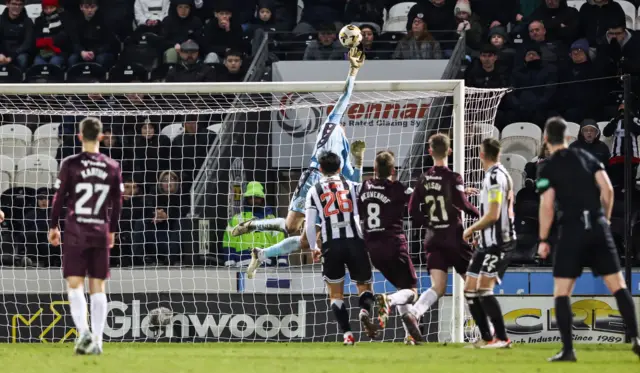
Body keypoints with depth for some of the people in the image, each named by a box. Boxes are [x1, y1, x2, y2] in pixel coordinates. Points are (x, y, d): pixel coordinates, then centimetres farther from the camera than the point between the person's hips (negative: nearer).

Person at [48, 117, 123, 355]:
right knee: (98, 288, 7)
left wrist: (53, 226, 9)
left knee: (75, 285, -1)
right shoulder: (112, 167, 4)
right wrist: (112, 230, 22)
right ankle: (97, 340, 4)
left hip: (76, 231, -3)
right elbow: (117, 203, 10)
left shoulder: (70, 165, -6)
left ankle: (83, 332, -21)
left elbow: (59, 197, -3)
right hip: (101, 233, 3)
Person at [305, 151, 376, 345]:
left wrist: (313, 247, 17)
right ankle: (365, 311, -17)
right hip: (355, 241, 0)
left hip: (331, 244, 0)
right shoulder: (352, 186, 11)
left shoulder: (314, 191, 9)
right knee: (364, 284, 15)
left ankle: (347, 334, -2)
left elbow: (309, 225, 4)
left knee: (336, 293, 11)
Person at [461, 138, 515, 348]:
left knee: (484, 289, -15)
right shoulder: (493, 175, 16)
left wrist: (471, 229, -7)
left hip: (499, 242, -10)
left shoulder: (495, 176, -14)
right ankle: (486, 338, 13)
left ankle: (502, 338, -13)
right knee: (470, 289, 9)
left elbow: (493, 215, -19)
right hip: (488, 242, 10)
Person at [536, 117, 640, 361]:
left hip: (572, 231, -3)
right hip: (598, 228, 3)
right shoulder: (587, 158, 10)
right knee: (618, 285, 7)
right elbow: (607, 189, 3)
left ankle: (568, 349, -5)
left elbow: (547, 206, -8)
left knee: (561, 292, 3)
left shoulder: (548, 169, -1)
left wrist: (543, 240, 0)